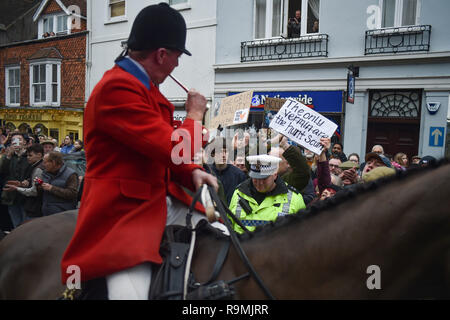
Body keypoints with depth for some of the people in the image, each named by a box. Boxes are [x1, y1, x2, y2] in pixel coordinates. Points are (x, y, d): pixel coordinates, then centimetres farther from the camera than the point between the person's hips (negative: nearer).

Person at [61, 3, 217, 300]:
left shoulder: (146, 87, 12)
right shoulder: (117, 88, -20)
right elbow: (175, 148, -26)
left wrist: (193, 173, 1)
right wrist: (195, 115, -6)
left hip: (162, 201, 10)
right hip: (123, 211, -9)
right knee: (131, 292, -22)